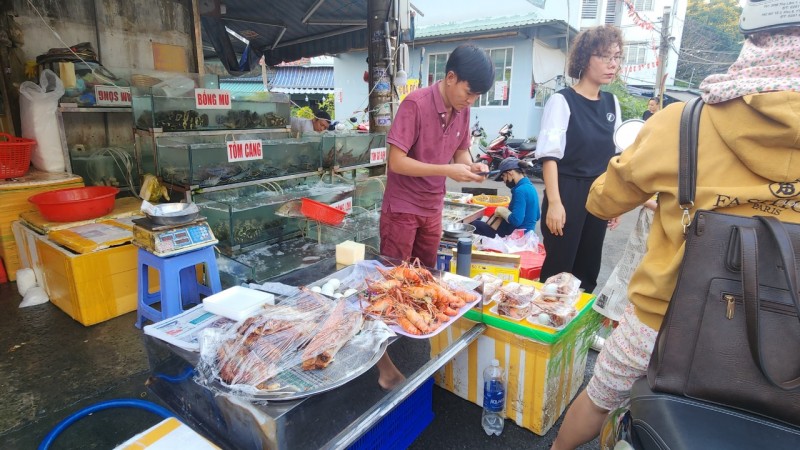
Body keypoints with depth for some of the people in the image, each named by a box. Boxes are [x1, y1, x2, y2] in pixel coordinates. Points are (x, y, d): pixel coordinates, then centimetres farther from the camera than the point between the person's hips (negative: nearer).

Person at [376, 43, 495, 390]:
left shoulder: (462, 110, 2)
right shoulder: (416, 104, -18)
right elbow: (397, 162, -22)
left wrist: (471, 165, -8)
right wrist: (449, 171, -24)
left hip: (433, 209, 7)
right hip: (402, 208, -6)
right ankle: (383, 359, 16)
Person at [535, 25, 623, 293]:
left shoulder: (612, 103, 10)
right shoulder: (562, 101, -9)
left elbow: (613, 156, 15)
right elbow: (549, 155, -14)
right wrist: (554, 202, -21)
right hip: (567, 193, -6)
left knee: (588, 269, 13)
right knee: (558, 268, 0)